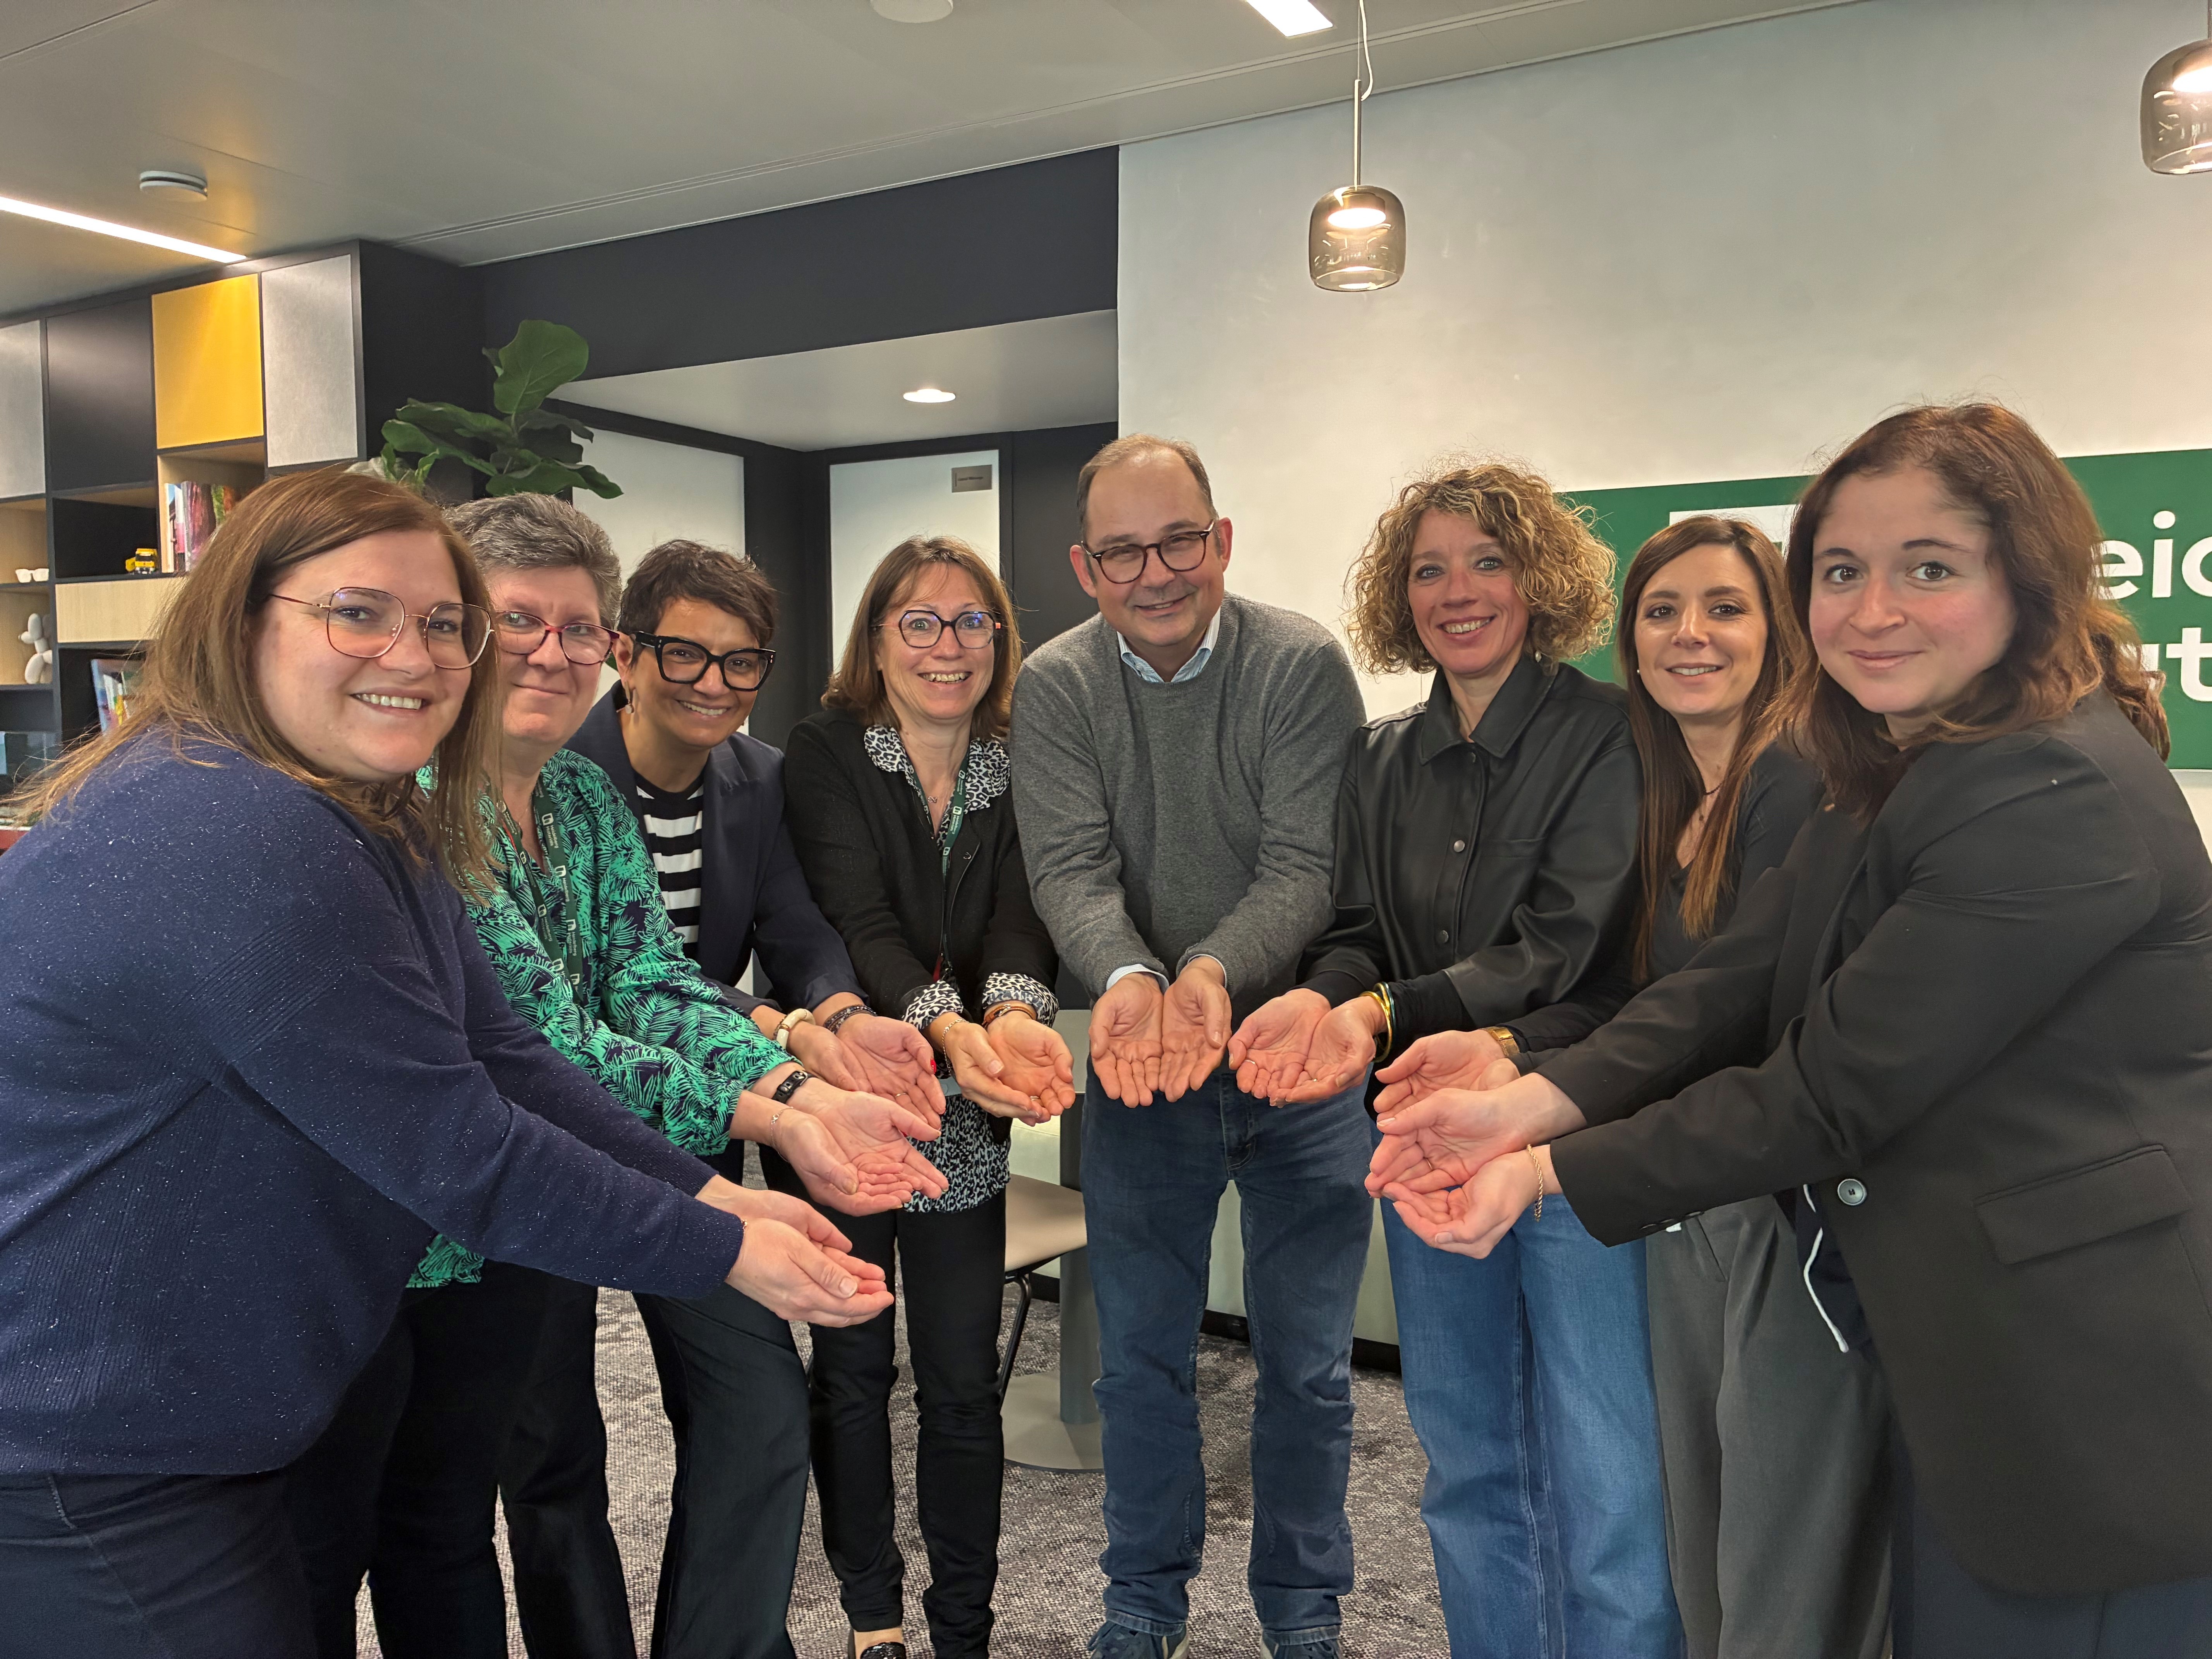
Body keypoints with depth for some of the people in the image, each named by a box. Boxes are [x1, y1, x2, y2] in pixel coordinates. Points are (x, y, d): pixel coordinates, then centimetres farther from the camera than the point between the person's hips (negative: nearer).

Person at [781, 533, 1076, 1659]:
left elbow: (1023, 912, -12)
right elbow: (858, 919, -20)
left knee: (964, 1381, 7)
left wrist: (1013, 1011, -35)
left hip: (965, 1119, 2)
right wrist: (946, 1025, -38)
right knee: (851, 1363, 12)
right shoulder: (826, 754, -8)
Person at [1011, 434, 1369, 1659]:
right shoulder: (1056, 687, -5)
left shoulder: (1303, 666, -11)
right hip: (1140, 1068, 2)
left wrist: (1213, 972, -35)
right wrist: (1128, 981, -35)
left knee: (1306, 1365, 12)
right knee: (1140, 1358, 14)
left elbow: (1309, 865, -18)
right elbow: (1070, 867, -15)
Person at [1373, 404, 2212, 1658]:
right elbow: (1734, 984, -2)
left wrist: (1551, 1176, -18)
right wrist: (1530, 1107, -17)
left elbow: (1830, 1090, -23)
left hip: (2098, 1401, -8)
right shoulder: (1903, 779, 9)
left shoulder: (2058, 795, -23)